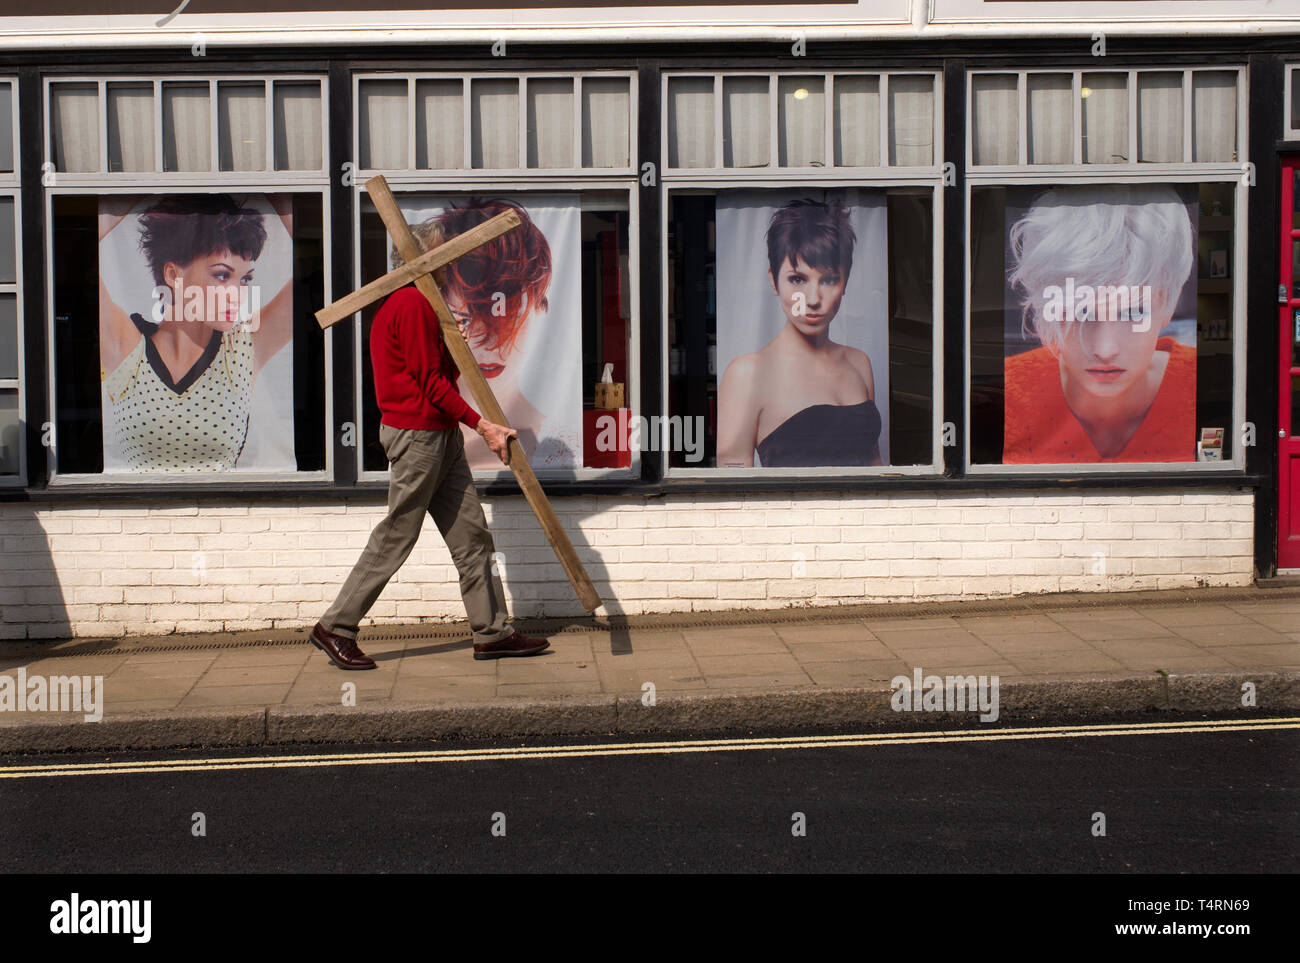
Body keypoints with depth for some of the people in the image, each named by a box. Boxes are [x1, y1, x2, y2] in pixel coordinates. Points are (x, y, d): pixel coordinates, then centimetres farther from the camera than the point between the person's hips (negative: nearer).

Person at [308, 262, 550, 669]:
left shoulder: (406, 304, 18)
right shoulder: (413, 304, -14)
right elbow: (431, 382, -18)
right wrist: (481, 425, -17)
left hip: (441, 436, 11)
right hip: (418, 434, -10)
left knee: (470, 532, 9)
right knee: (396, 537, -3)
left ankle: (491, 631, 12)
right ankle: (335, 627, 6)